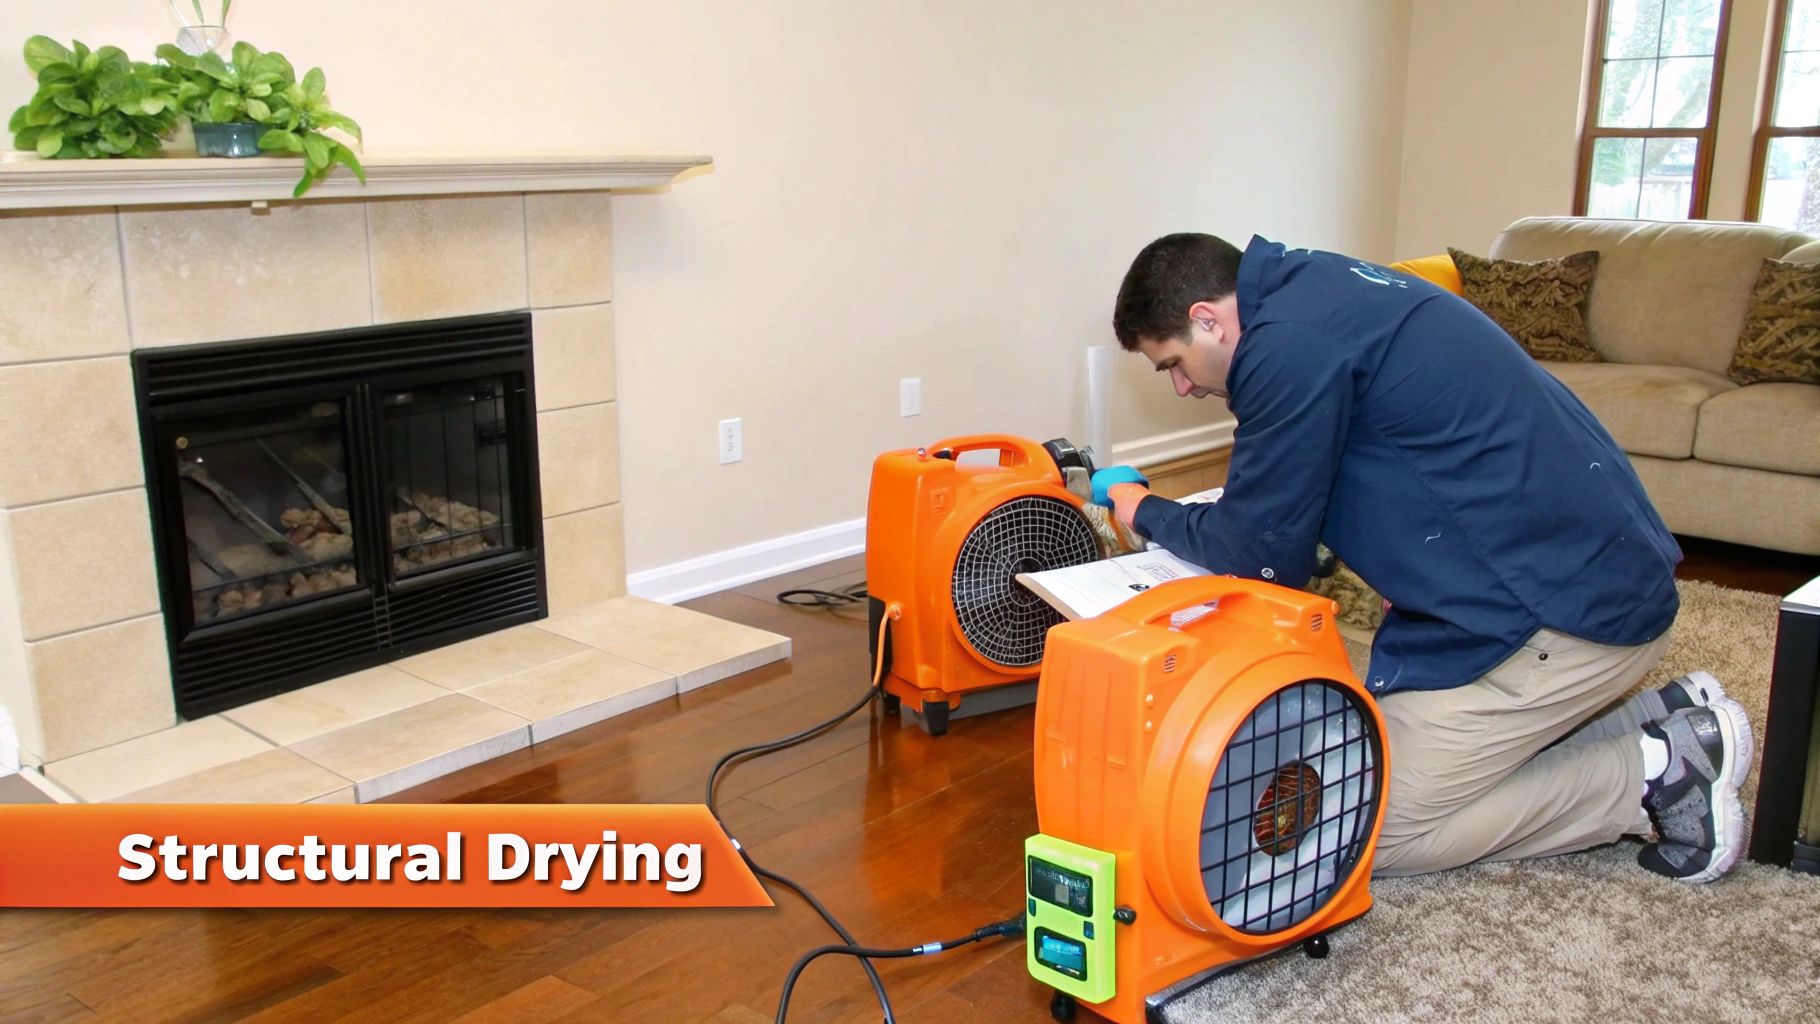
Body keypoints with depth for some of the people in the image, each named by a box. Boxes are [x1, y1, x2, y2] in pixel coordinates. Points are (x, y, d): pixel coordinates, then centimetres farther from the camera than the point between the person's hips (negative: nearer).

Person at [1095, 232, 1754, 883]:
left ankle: (1649, 775, 1)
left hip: (1564, 604, -10)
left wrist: (1145, 512, 6)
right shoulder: (1323, 291, 12)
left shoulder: (1290, 341, -19)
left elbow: (1260, 554, -11)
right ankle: (1668, 723, 14)